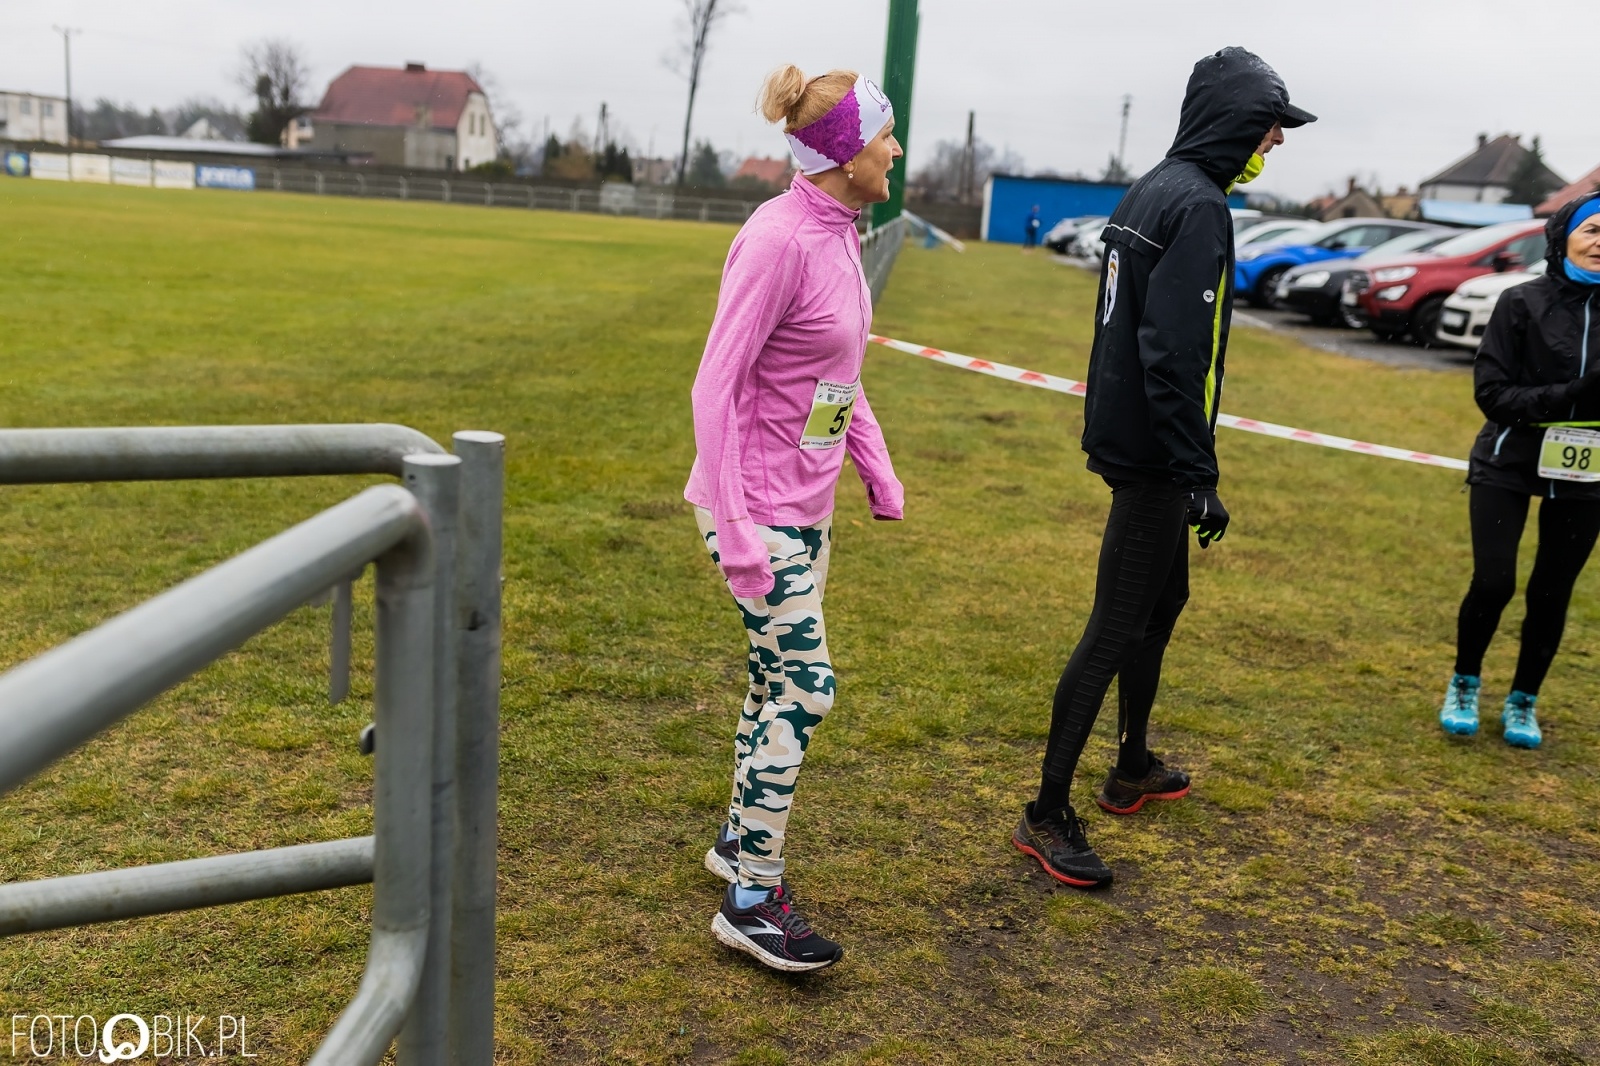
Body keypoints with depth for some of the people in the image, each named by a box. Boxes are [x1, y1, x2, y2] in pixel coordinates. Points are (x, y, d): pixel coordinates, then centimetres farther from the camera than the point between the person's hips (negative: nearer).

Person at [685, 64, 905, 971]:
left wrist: (877, 466, 15)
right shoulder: (779, 239, -20)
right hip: (761, 506, -9)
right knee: (805, 685, -6)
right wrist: (734, 527, -23)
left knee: (779, 680, 17)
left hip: (808, 503, 9)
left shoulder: (841, 234, 7)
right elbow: (717, 386, -21)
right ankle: (753, 901, 7)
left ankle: (740, 840, 34)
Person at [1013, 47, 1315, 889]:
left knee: (1162, 601, 22)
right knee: (1116, 630, -5)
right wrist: (1198, 477, -22)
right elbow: (1174, 353, -25)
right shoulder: (1198, 204, -16)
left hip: (1125, 436, 10)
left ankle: (1132, 770, 37)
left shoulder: (1152, 192, 14)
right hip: (1152, 455, -10)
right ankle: (1047, 815, 3)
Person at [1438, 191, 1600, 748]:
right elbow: (1490, 391, -10)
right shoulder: (1523, 303, -7)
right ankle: (1464, 685, 19)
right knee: (1493, 582, -8)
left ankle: (1523, 703, 26)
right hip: (1508, 465, -2)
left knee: (1551, 594, 6)